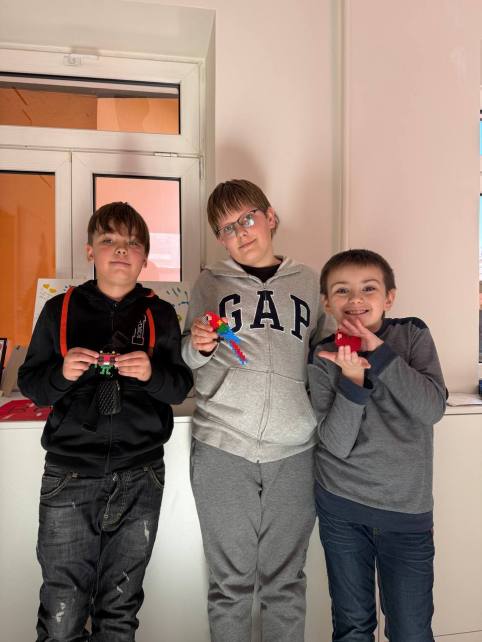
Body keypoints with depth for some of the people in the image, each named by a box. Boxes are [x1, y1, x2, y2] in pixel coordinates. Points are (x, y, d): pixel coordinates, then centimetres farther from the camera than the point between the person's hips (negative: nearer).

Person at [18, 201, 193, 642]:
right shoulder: (60, 310, 3)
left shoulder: (160, 315, 3)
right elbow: (29, 384, 5)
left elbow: (181, 388, 2)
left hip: (140, 477, 1)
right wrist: (62, 373, -15)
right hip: (69, 474, 0)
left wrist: (152, 373, -18)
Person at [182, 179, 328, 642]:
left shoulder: (306, 281, 11)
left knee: (286, 580, 14)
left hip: (293, 451, 1)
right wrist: (199, 347, -10)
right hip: (222, 448, -1)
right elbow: (189, 364, 11)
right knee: (231, 580, 11)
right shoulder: (210, 283, 9)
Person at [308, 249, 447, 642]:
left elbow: (433, 408, -17)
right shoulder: (325, 358, -6)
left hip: (407, 508, 0)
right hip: (341, 506, 1)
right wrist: (352, 378, -26)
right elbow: (337, 444, -13)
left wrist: (379, 351, -23)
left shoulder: (413, 335, -4)